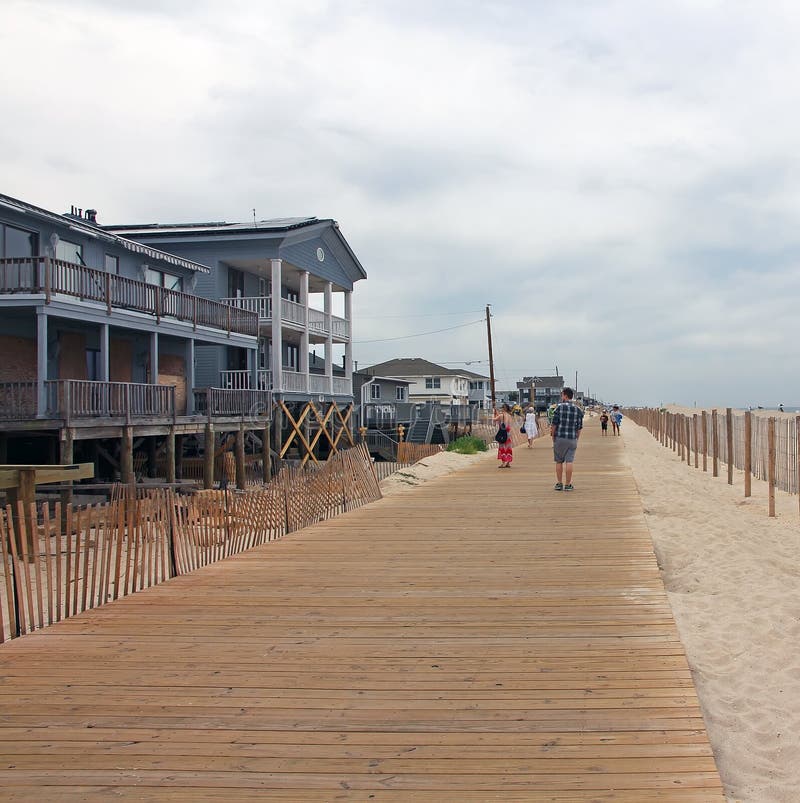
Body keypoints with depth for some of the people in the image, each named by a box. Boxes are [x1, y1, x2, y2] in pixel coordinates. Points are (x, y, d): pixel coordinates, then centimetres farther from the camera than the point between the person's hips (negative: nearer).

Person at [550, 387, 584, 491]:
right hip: (572, 439, 2)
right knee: (569, 462, 3)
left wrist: (553, 436, 5)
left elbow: (554, 424, -7)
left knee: (559, 461, 9)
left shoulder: (560, 407, -7)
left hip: (560, 438, -2)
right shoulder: (578, 410, 3)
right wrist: (576, 439, 14)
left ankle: (559, 484, 13)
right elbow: (579, 427, 4)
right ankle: (568, 485, 3)